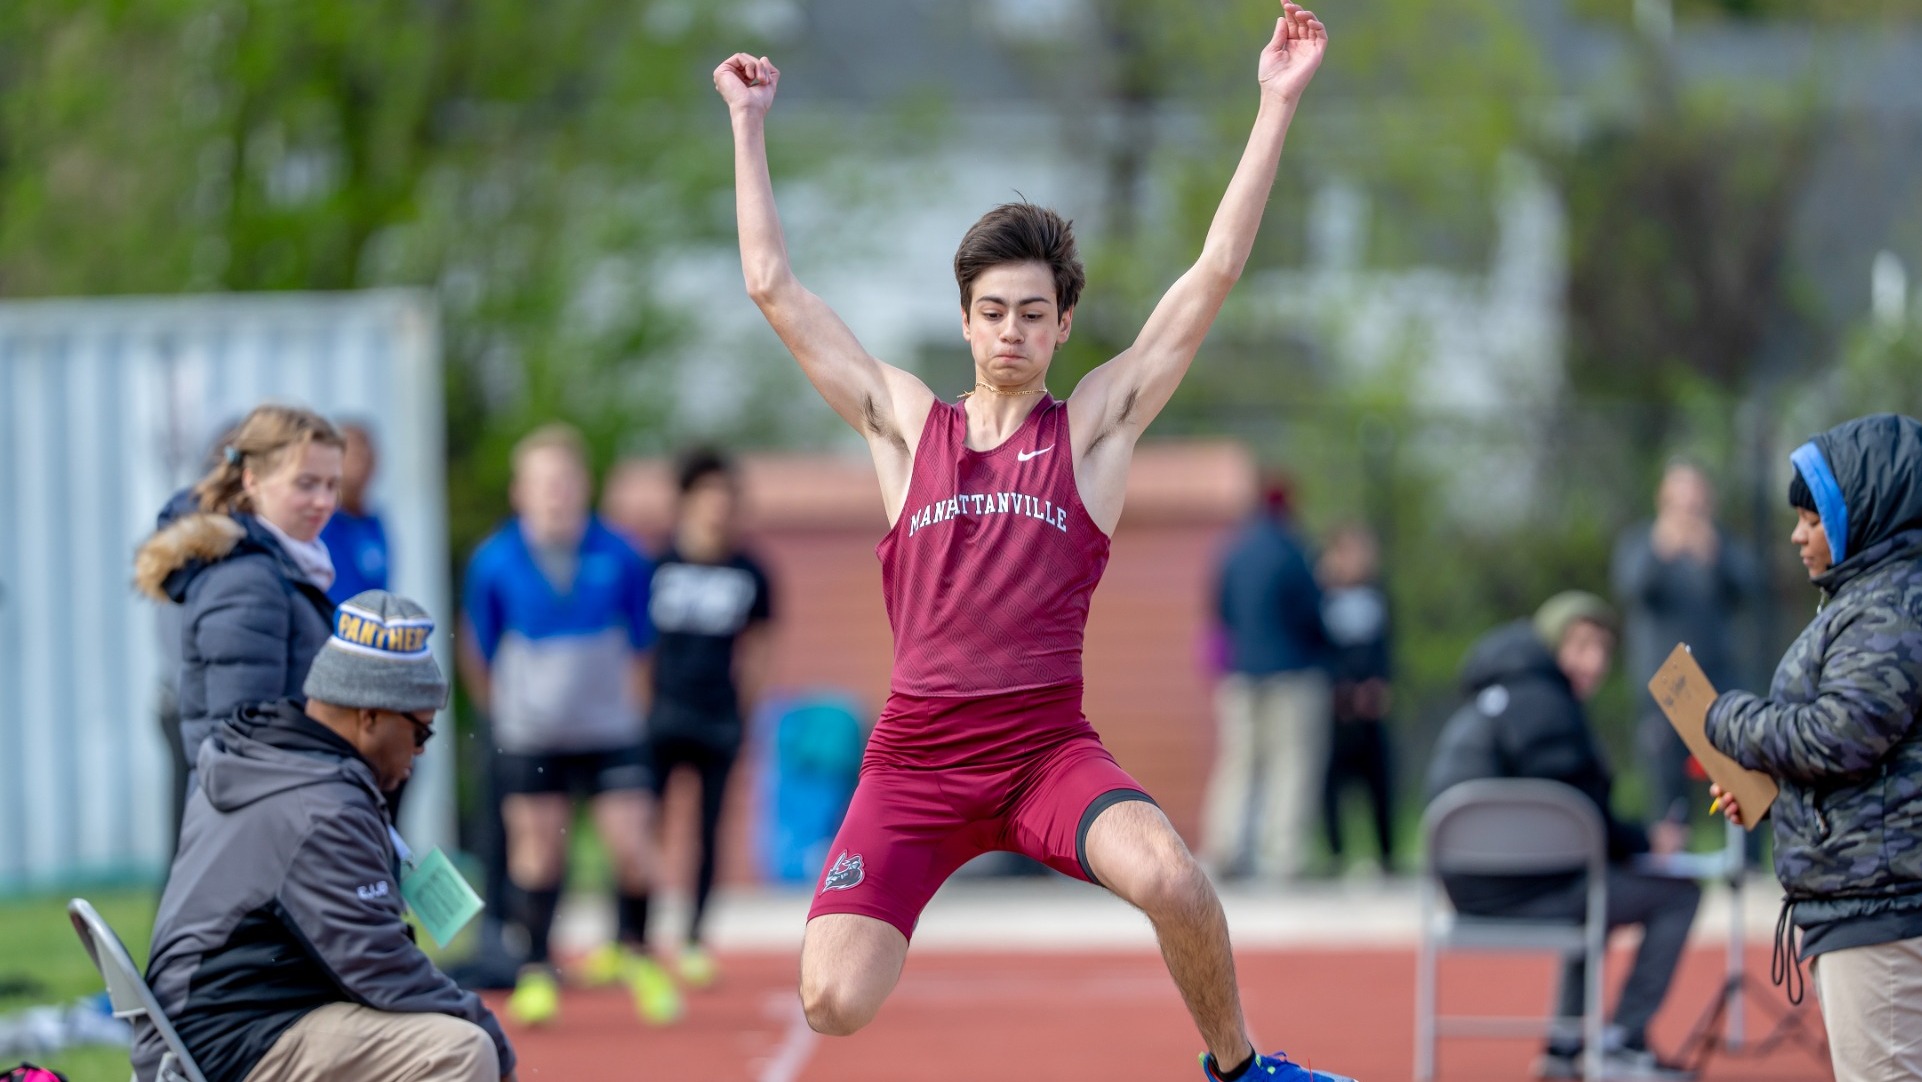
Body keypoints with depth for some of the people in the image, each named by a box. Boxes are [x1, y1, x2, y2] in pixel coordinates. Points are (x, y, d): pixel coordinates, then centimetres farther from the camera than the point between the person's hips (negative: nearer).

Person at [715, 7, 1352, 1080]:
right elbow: (774, 285, 14)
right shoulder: (906, 424, 12)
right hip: (915, 756, 1)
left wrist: (1279, 105, 0)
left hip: (1049, 747, -1)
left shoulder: (1096, 425, 8)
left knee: (1169, 875, -32)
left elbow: (1217, 271, 4)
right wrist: (750, 124, 17)